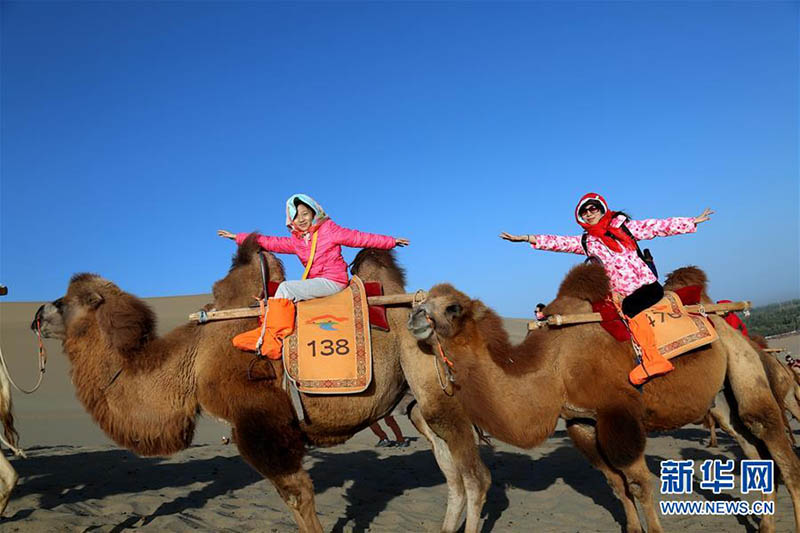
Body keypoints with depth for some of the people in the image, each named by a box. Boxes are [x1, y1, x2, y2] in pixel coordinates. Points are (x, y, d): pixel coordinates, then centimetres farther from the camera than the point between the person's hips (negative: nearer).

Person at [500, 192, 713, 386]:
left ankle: (652, 359, -27)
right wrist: (526, 238, -5)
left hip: (647, 283, -4)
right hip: (623, 293, 4)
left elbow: (659, 226, 9)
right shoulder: (587, 242, 10)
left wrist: (694, 221, 11)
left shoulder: (624, 226, 7)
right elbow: (558, 242, 3)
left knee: (632, 308, -28)